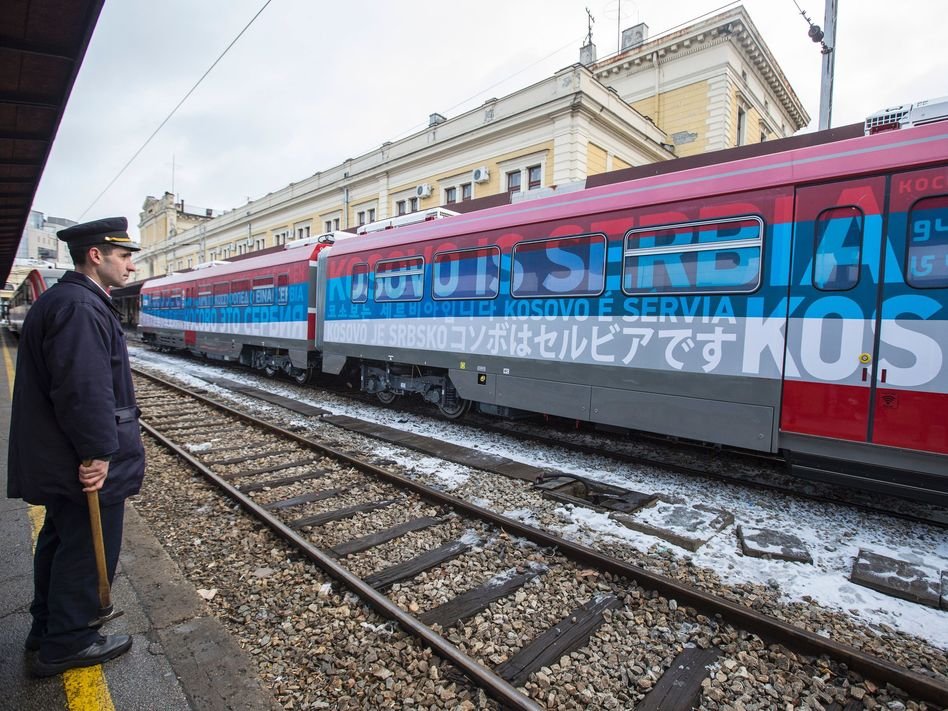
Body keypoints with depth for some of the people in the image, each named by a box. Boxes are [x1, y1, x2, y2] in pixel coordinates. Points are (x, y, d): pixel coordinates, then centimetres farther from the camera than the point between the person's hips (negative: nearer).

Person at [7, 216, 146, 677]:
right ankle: (67, 644, 22)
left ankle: (47, 626, 40)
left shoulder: (65, 299, 13)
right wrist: (98, 452, -23)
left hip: (58, 458, 11)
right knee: (87, 549, 6)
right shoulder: (81, 306, -22)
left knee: (60, 539, 23)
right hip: (87, 463, -11)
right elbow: (84, 388, -29)